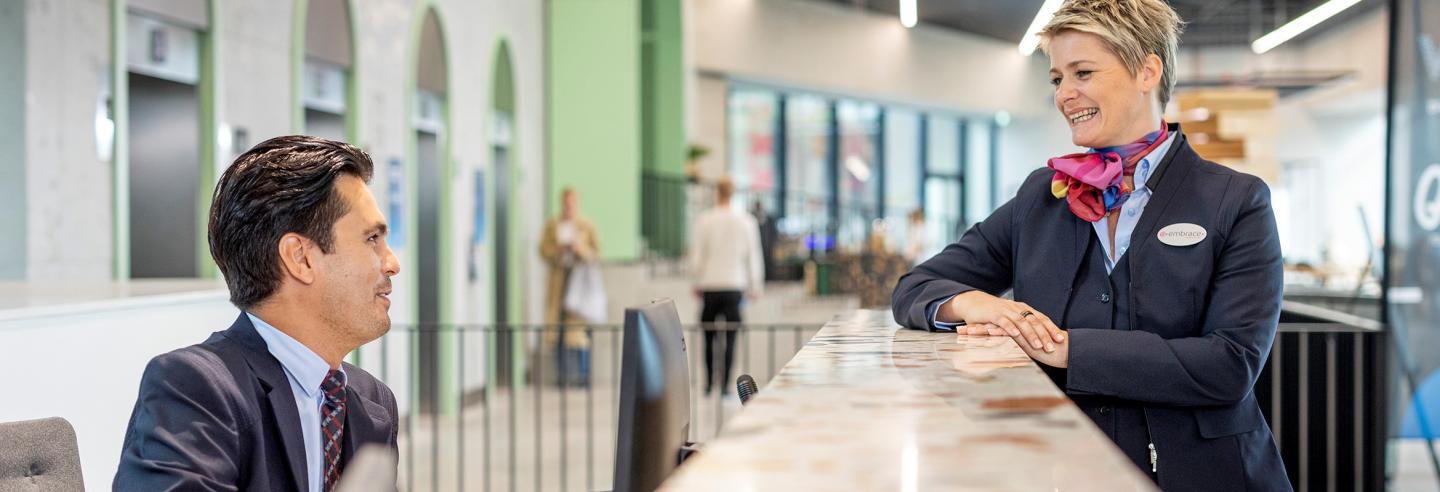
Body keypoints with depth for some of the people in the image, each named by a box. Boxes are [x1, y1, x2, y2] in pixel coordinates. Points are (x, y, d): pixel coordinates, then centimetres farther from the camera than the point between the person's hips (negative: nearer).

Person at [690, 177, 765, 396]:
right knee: (730, 337, 2)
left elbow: (696, 255, -1)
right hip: (735, 285, 0)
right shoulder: (746, 221, 0)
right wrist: (756, 286, 13)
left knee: (710, 336, 10)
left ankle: (709, 383, 11)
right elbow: (754, 256, 4)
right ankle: (725, 384, -3)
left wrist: (697, 283, 11)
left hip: (710, 286, 0)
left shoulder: (704, 220, -3)